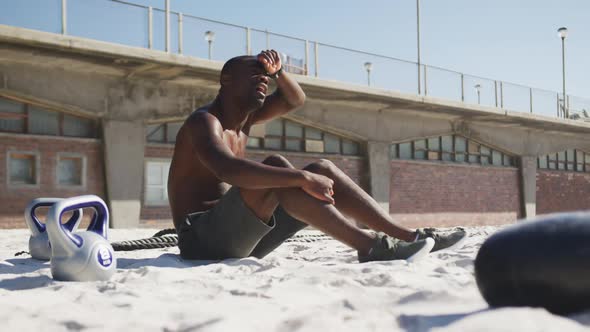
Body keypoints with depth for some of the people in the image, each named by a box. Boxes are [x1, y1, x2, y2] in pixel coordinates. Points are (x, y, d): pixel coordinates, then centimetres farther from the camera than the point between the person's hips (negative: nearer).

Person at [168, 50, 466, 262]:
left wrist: (277, 71, 3)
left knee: (322, 170, -2)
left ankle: (407, 235, -8)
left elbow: (295, 100, 23)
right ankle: (368, 245, -33)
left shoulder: (241, 116, 15)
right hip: (203, 240, -8)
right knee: (277, 167, -31)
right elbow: (228, 170, -34)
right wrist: (302, 178, -34)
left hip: (241, 238, 9)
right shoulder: (204, 120, -13)